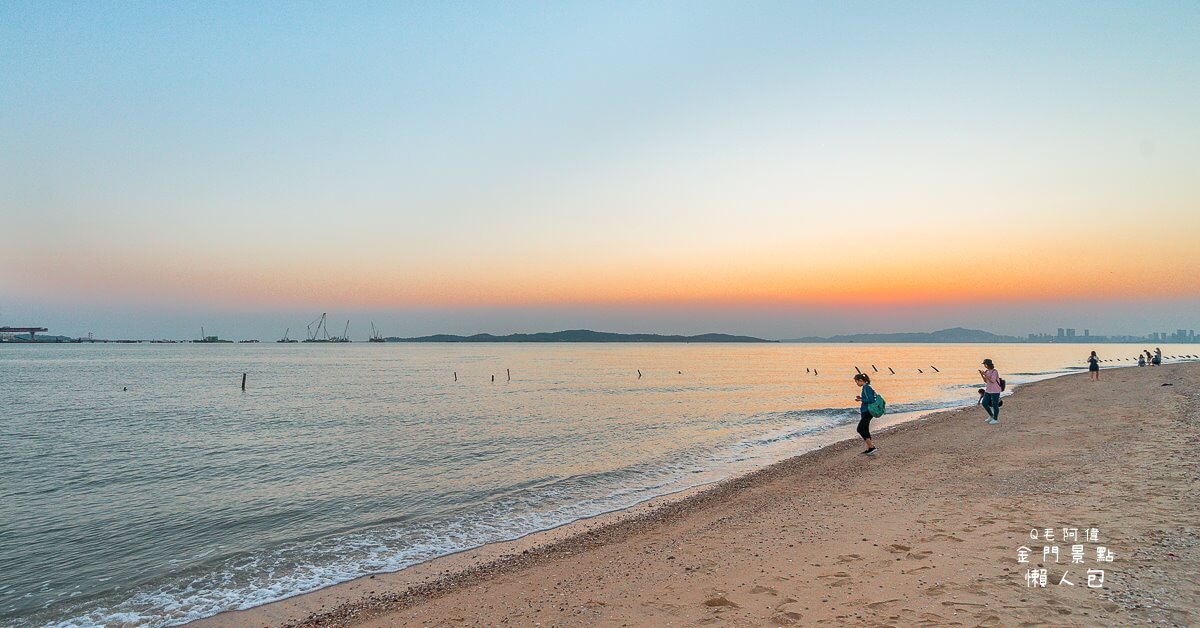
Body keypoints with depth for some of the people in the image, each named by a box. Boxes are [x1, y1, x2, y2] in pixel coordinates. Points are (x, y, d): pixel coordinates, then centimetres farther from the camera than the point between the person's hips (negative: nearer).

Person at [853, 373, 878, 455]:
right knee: (865, 430, 12)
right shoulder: (864, 387, 13)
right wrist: (860, 398, 8)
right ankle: (869, 449, 17)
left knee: (860, 429, -9)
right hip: (864, 412, 10)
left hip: (867, 412, -10)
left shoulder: (866, 388, -17)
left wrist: (860, 400, -16)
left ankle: (872, 447, -6)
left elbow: (871, 400, -22)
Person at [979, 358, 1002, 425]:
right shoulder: (987, 371, 7)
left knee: (995, 405, 1)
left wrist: (985, 375, -24)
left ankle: (995, 419, 14)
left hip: (995, 391, -8)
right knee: (984, 403, 6)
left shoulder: (994, 371, -16)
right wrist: (982, 375, -2)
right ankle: (991, 416, 22)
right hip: (988, 390, 8)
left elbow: (992, 381, -24)